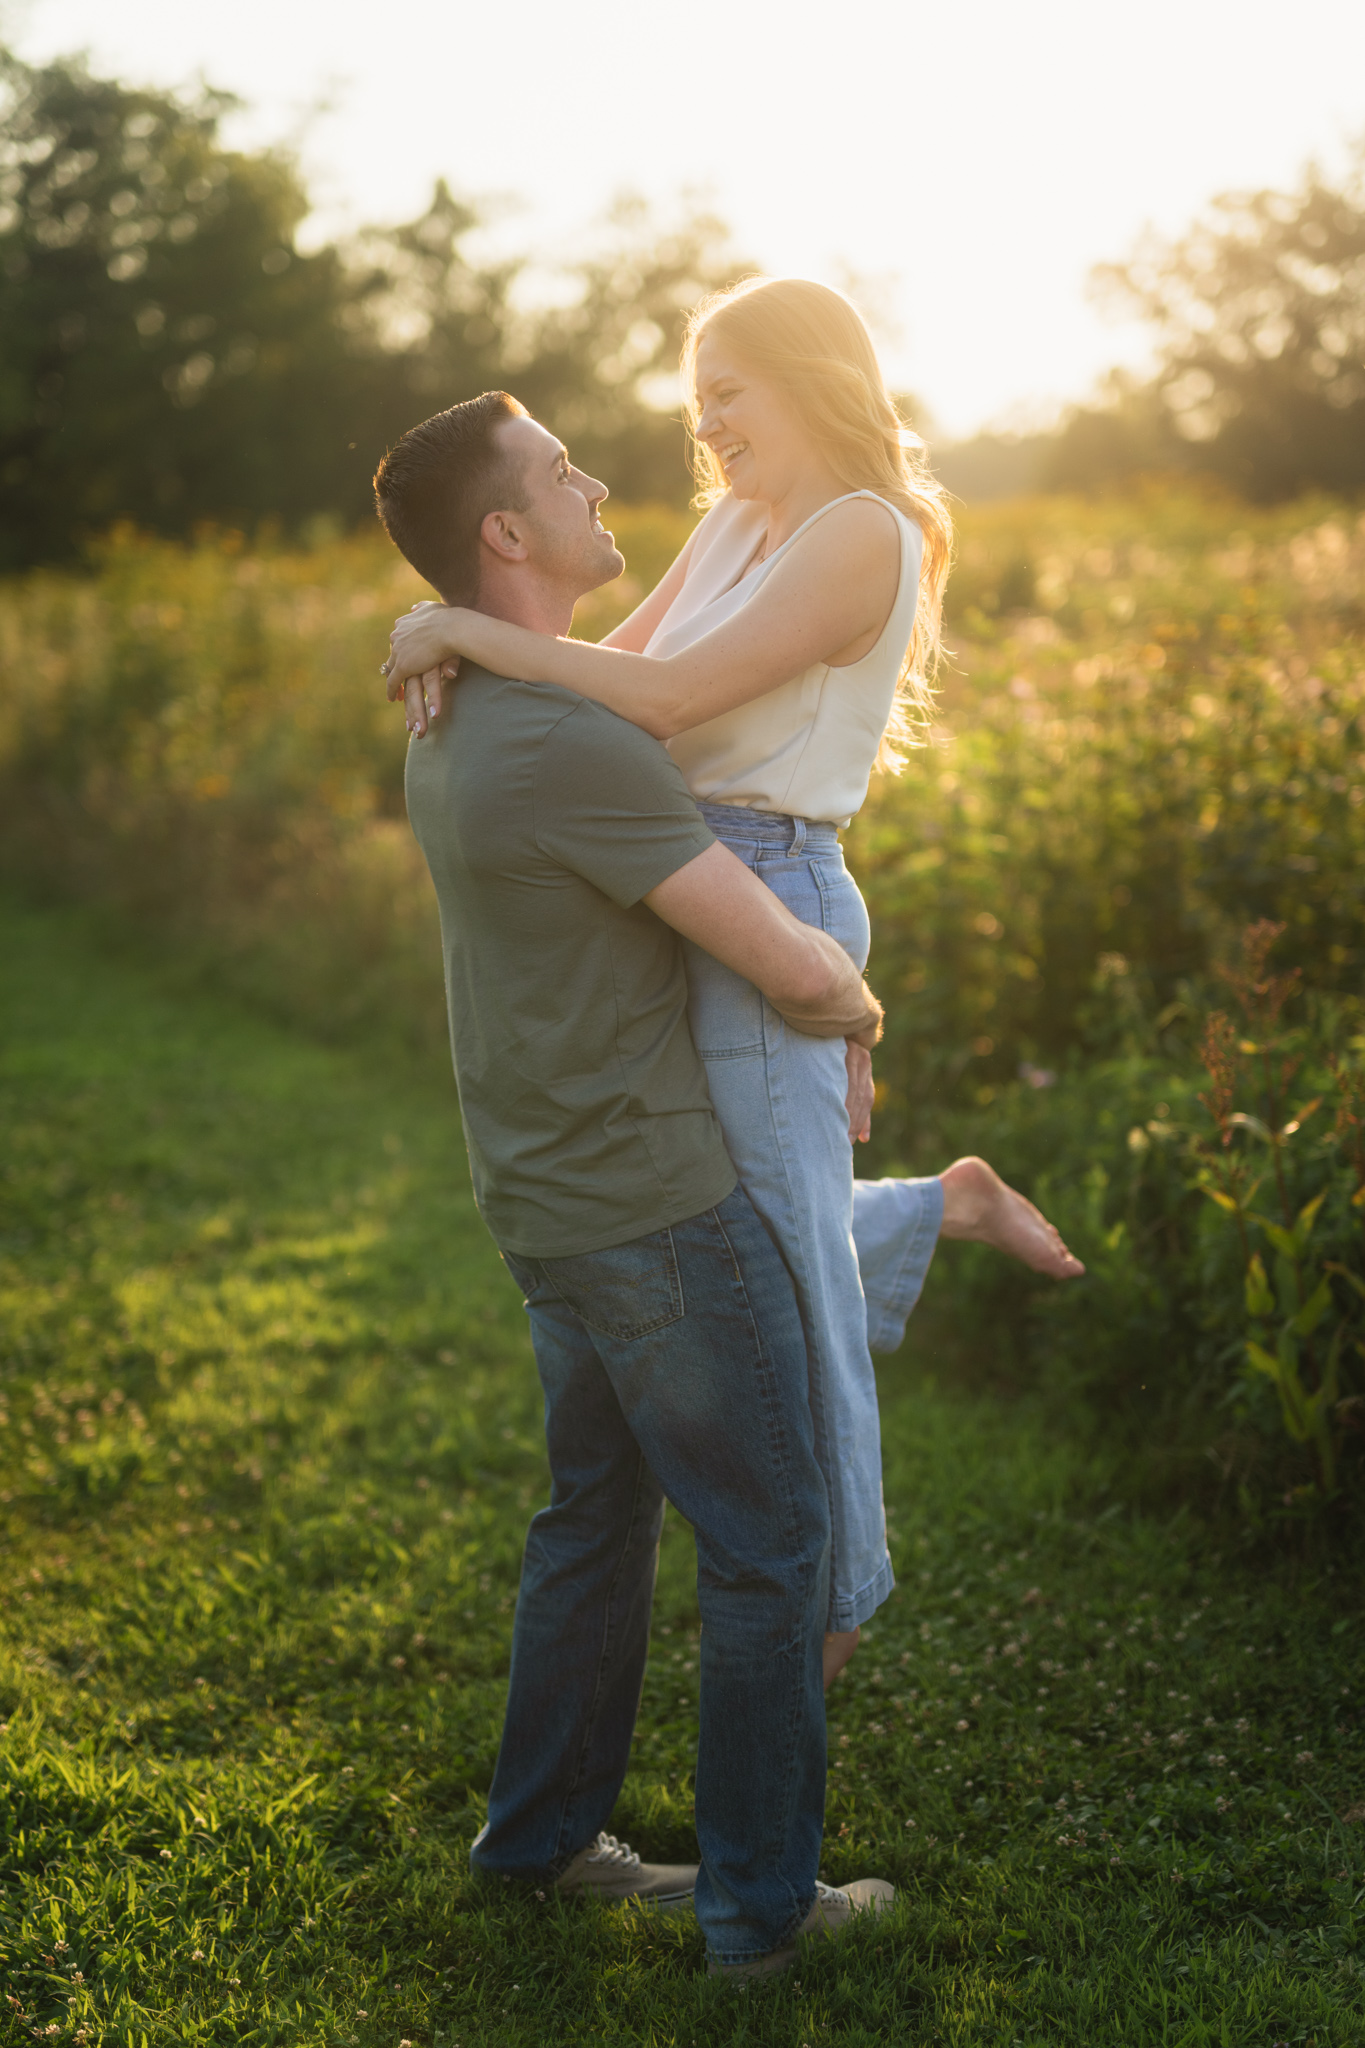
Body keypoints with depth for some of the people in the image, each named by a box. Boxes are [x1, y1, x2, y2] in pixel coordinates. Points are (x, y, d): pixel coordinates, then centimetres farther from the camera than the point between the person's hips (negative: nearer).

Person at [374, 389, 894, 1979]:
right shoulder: (574, 747, -25)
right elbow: (792, 968, -22)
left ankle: (538, 1837, 34)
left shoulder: (447, 726, 7)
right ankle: (760, 1901, 16)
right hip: (658, 1213, -9)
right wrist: (858, 1005, 2)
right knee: (769, 1543, 4)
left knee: (598, 1515, 22)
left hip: (548, 1200, 9)